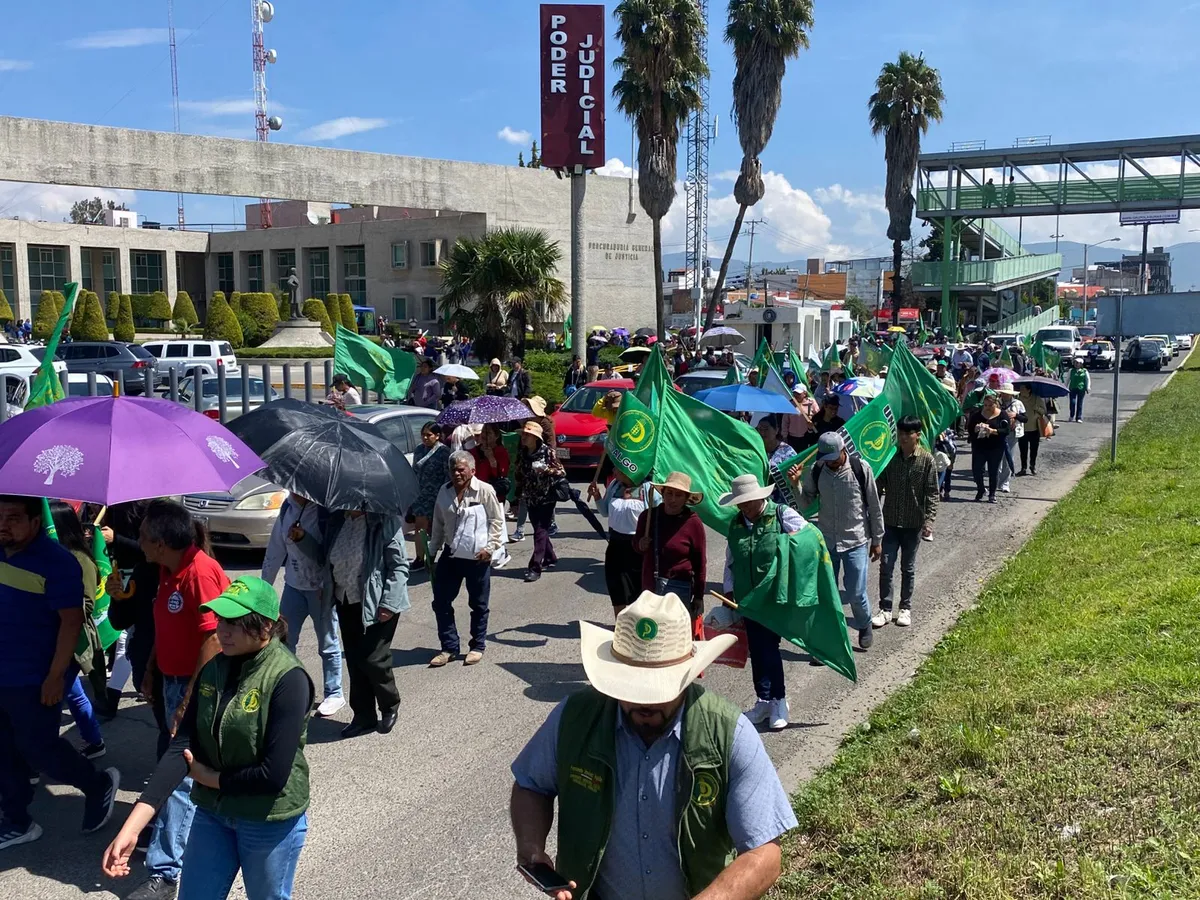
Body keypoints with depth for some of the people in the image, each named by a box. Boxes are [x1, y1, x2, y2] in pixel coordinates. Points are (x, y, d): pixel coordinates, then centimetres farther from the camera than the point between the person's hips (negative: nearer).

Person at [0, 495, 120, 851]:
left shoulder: (56, 562, -18)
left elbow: (71, 620, -17)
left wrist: (56, 675, -19)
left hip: (34, 679, -7)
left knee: (38, 748, 1)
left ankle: (98, 786, 23)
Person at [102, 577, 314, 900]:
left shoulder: (288, 679, -23)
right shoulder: (213, 669, -4)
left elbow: (273, 775, -25)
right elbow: (182, 748, -10)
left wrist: (210, 777, -10)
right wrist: (130, 828, -19)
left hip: (270, 822, -5)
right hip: (212, 811, 5)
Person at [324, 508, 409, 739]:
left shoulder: (385, 522, -16)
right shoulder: (337, 519, 3)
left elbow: (400, 565, -15)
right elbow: (330, 559, 18)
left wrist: (390, 603, -18)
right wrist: (325, 587, 8)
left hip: (376, 605, -6)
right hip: (346, 602, 6)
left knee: (372, 659, -3)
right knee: (354, 660, 10)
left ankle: (390, 706, 23)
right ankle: (364, 716, 23)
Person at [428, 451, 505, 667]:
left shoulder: (484, 491, -10)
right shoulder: (445, 492, 6)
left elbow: (497, 520, -5)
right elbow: (438, 523, 15)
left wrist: (491, 546, -13)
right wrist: (433, 549, 16)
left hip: (478, 557, -4)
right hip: (451, 555, 5)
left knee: (478, 604, 8)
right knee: (441, 601, 4)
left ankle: (477, 647, 23)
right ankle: (449, 647, 16)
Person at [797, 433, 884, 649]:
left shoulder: (861, 469, -11)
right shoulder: (815, 471, -6)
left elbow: (874, 507, -2)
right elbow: (806, 503, 3)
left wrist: (877, 540, 2)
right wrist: (795, 485, -15)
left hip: (856, 541, -2)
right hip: (826, 540, 2)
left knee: (856, 593, -1)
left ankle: (864, 626, 30)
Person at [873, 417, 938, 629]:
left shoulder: (927, 460, -8)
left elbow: (932, 493, -7)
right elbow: (879, 486, 4)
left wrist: (929, 520, -14)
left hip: (913, 523, -2)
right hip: (890, 521, 2)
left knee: (908, 568, 10)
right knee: (886, 566, 1)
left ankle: (905, 608, 23)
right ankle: (885, 609, 10)